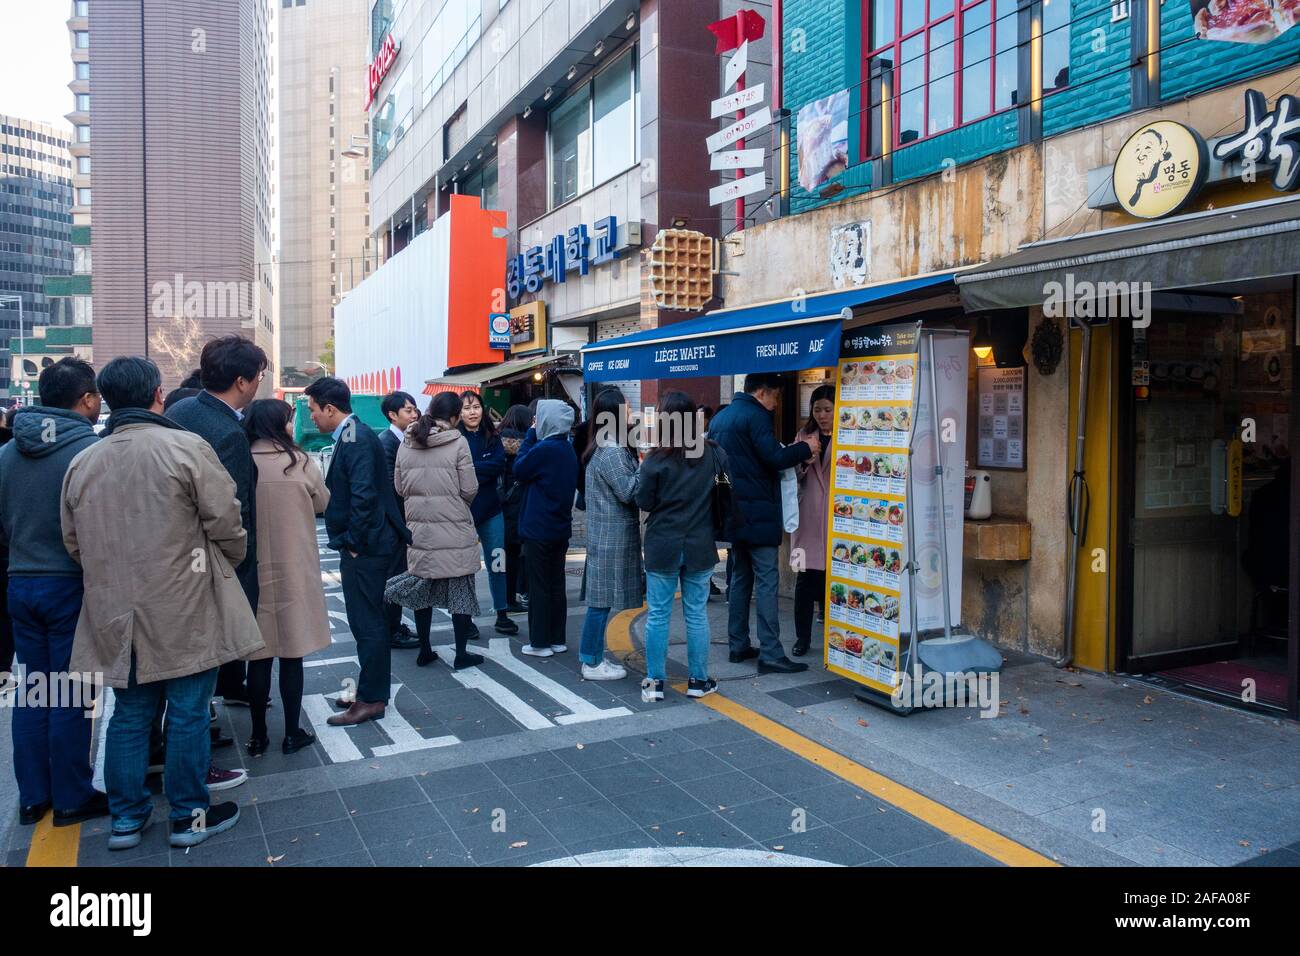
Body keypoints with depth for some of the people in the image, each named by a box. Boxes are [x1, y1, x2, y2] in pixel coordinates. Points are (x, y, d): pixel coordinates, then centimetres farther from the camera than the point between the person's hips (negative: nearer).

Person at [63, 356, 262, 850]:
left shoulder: (82, 463, 4)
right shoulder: (187, 447, -13)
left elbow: (75, 544, 11)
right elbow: (226, 523, -12)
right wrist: (228, 563, 8)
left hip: (116, 615, 5)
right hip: (184, 612, -5)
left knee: (129, 714, 17)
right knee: (188, 714, 7)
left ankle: (127, 817, 27)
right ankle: (189, 817, 18)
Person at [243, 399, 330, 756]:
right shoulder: (299, 462, -8)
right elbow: (322, 503, 6)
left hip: (254, 569, 2)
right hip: (294, 569, -2)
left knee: (259, 655, 10)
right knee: (291, 653, 8)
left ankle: (258, 736, 18)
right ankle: (293, 733, 16)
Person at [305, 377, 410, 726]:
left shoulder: (356, 439, -17)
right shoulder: (352, 436, 13)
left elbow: (363, 496, -25)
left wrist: (353, 542, -16)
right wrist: (352, 542, 15)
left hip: (364, 547, -10)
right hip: (363, 545, 10)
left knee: (367, 623, -1)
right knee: (369, 620, 17)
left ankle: (371, 699, 9)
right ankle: (372, 690, 29)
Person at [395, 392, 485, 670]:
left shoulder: (406, 444, 3)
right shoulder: (458, 443, -10)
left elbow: (400, 487, 10)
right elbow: (469, 490, -9)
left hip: (419, 529, 4)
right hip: (454, 530, -4)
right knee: (461, 591, 7)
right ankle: (461, 654, 13)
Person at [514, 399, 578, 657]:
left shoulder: (544, 448, -19)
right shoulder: (568, 450, 7)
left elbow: (519, 471, -8)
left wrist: (530, 435, -3)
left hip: (538, 529, -8)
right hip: (560, 528, 8)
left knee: (538, 587, 1)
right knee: (556, 585, 13)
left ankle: (540, 642, 8)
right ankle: (557, 639, 20)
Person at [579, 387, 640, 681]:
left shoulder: (604, 449, 13)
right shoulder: (611, 452, -17)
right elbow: (629, 492, -19)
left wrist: (642, 466, 6)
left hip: (608, 535, 10)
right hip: (611, 537, -10)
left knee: (601, 599, 14)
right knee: (601, 599, -2)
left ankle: (594, 658, 22)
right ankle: (592, 663, 7)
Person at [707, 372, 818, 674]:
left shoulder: (719, 417, 15)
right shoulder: (755, 415, -12)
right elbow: (774, 458, -19)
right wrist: (805, 448, -4)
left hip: (733, 513, 9)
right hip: (757, 513, -9)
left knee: (740, 577, 15)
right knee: (766, 581, -6)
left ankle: (738, 646, 19)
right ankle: (770, 654, -6)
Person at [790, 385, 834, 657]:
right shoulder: (804, 435, 12)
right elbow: (795, 477, 12)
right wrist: (803, 460, -8)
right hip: (808, 517, 2)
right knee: (805, 579, 1)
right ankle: (802, 637, 12)